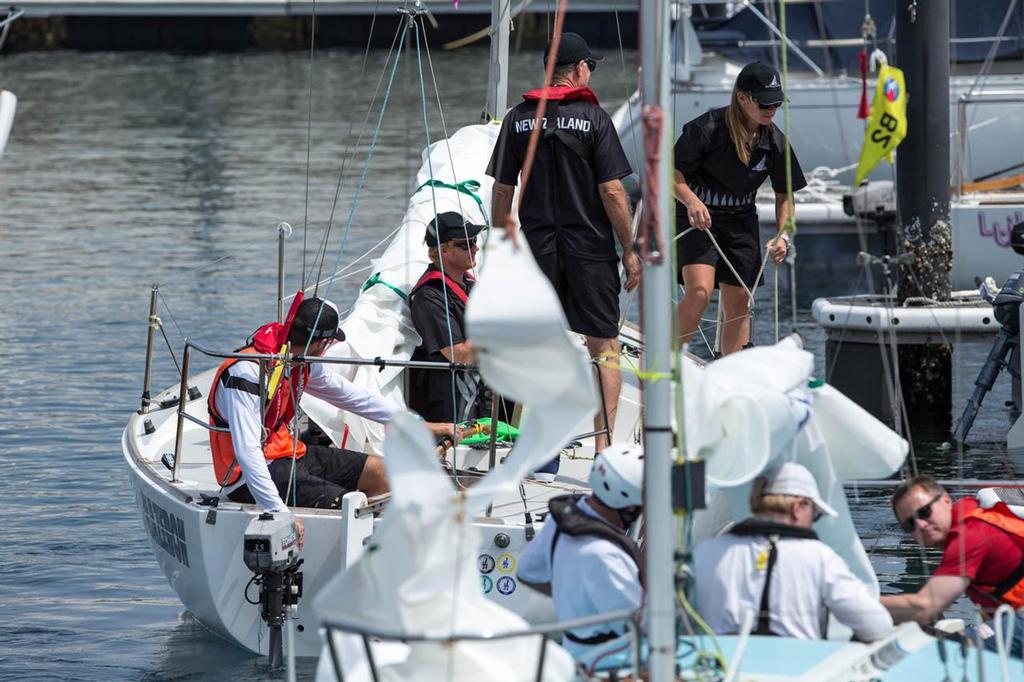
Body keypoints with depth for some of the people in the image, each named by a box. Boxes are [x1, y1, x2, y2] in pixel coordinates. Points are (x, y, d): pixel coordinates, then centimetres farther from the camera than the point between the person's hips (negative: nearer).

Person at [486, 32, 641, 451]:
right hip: (590, 246, -3)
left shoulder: (519, 119, 3)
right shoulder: (593, 117, -7)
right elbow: (611, 191, -9)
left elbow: (502, 190, 5)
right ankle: (603, 445, -3)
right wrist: (629, 250, -2)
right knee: (604, 346, 3)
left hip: (537, 245, 3)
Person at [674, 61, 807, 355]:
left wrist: (783, 235, -4)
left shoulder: (775, 141, -3)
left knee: (738, 305, 7)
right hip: (698, 220, -5)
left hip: (741, 223, 5)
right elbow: (672, 172, -13)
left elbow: (785, 195, 10)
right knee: (699, 292, -23)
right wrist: (691, 200, -31)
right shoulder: (707, 128, -19)